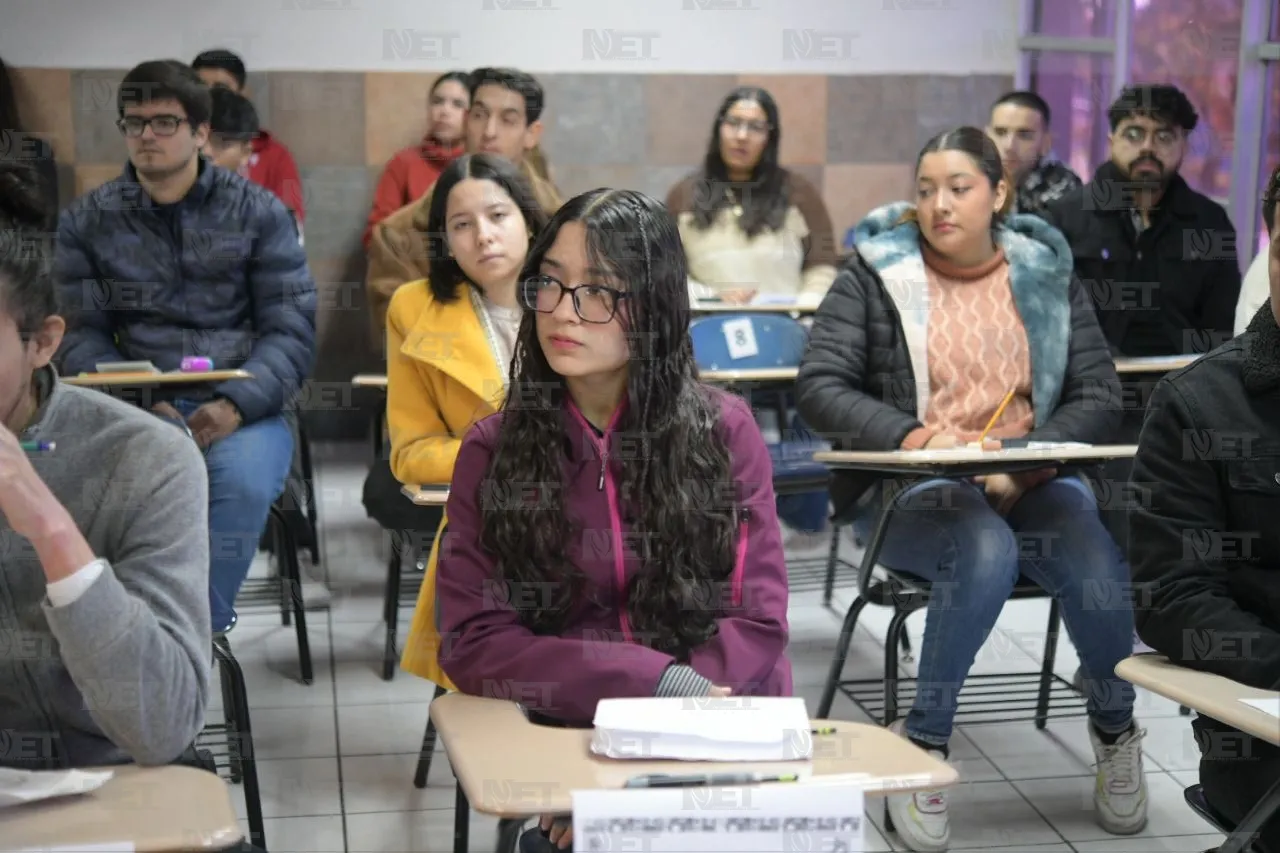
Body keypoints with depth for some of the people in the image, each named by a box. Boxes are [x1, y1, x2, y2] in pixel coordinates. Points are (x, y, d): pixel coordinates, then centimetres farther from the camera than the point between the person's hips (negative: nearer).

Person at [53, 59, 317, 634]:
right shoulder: (85, 222, 12)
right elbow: (81, 334, 6)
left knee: (244, 480, -35)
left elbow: (291, 330, 2)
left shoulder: (259, 213, 8)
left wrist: (235, 404, -17)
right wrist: (140, 406, -14)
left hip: (245, 410, -1)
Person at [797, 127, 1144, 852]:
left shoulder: (1048, 271, 10)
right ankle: (923, 743, -16)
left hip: (1027, 484, 3)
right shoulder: (878, 271, 2)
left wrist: (1021, 462, -13)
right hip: (906, 489, -2)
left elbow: (1099, 398, 4)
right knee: (987, 551, -35)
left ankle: (1115, 727, 2)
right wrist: (906, 435, -23)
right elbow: (820, 388, -6)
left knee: (1095, 558, -28)